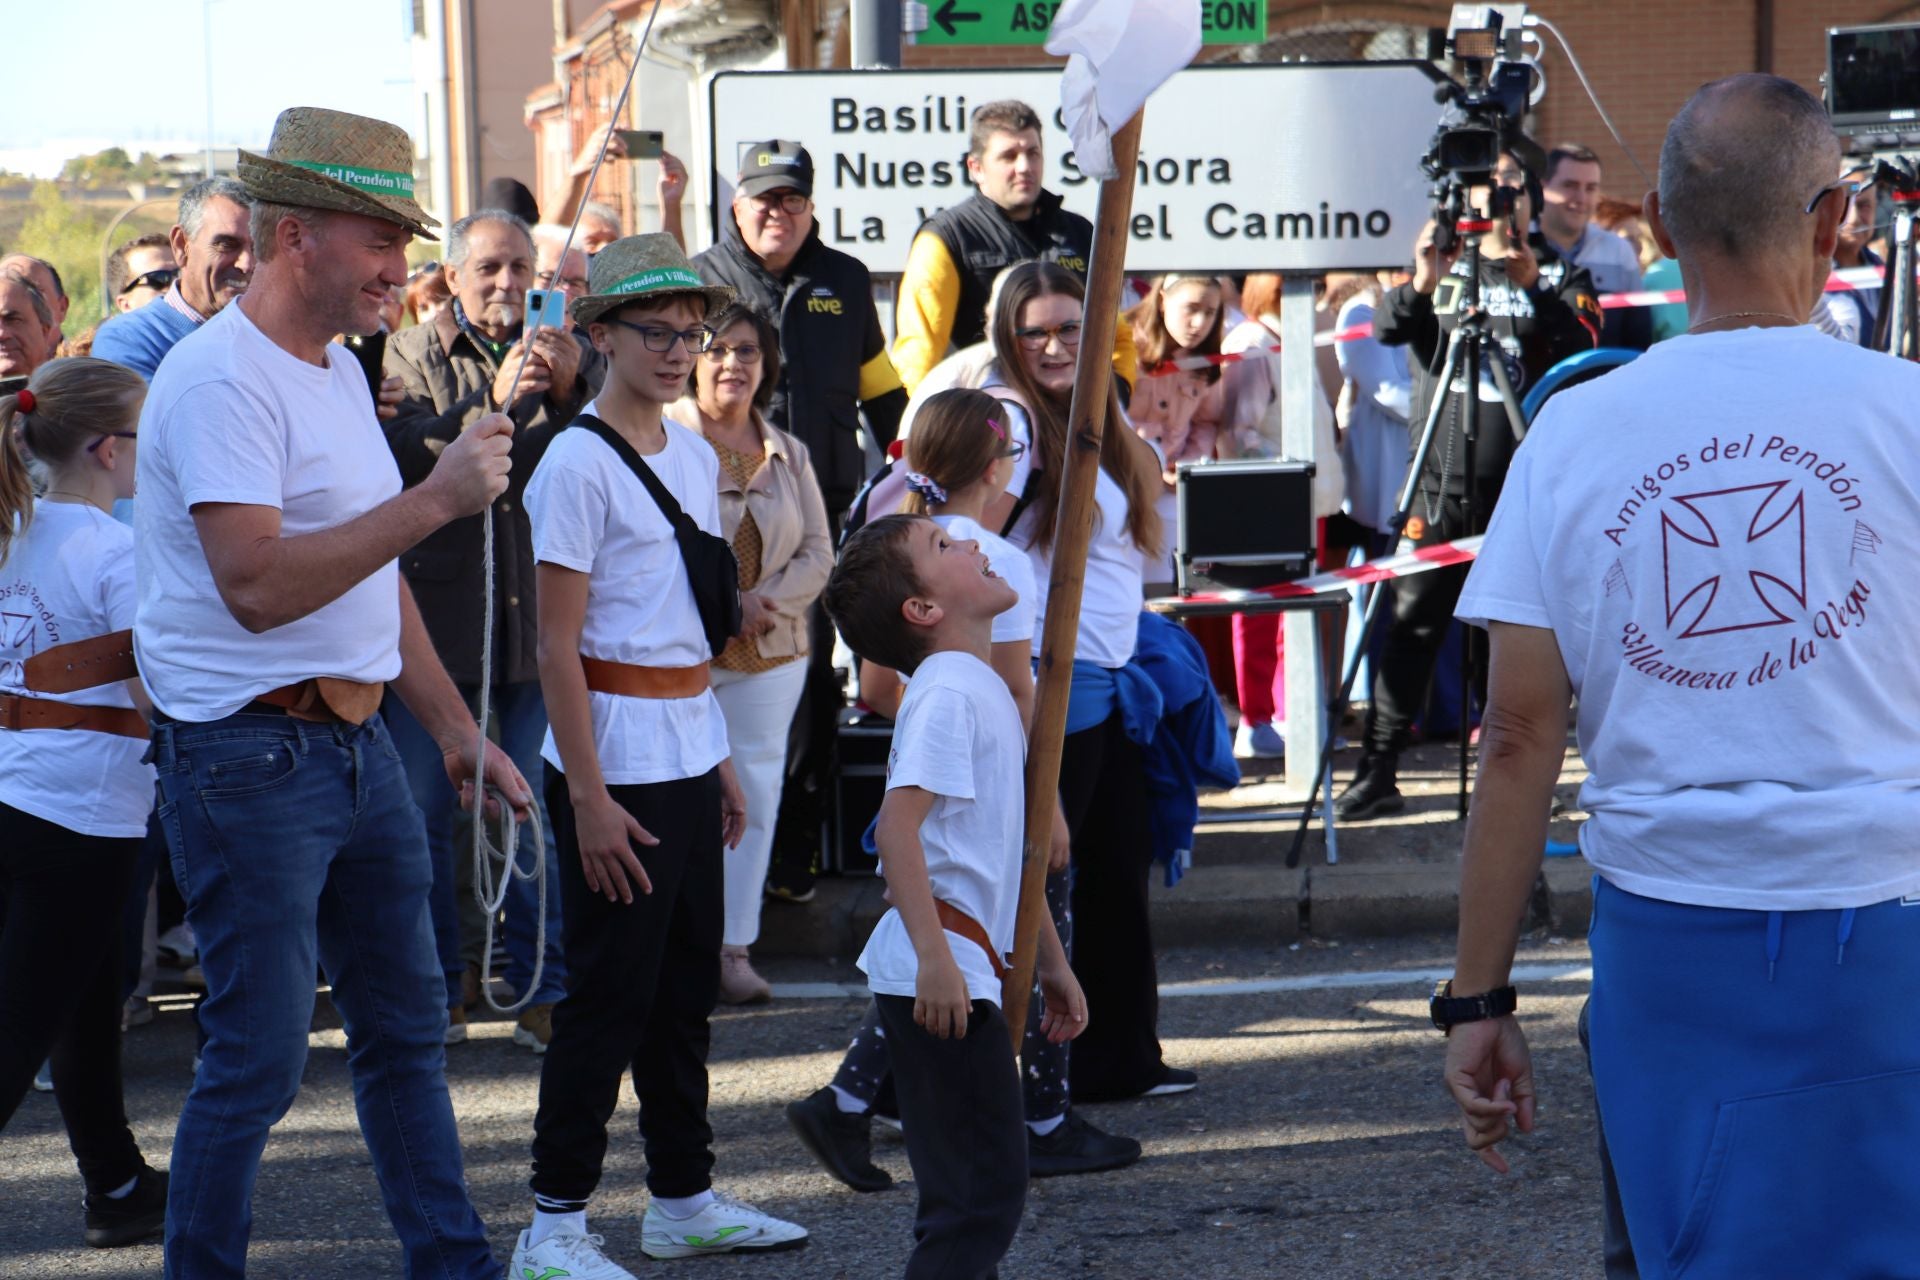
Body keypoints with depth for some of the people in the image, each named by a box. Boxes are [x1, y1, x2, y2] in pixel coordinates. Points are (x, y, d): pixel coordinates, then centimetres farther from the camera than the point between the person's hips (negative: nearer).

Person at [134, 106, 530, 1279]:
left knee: (406, 1026, 16)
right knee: (258, 1059, -4)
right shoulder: (222, 377, -16)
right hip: (250, 755, -9)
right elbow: (256, 584, -27)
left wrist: (457, 729, 21)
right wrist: (435, 498, -26)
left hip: (358, 742, 10)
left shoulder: (340, 369, 14)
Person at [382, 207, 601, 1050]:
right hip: (437, 616, -1)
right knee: (427, 816, 4)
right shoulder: (410, 357, 4)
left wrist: (572, 393, -18)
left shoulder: (571, 358, 11)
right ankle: (437, 991, 17)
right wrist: (494, 405, -21)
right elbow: (403, 458, -13)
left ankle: (544, 991, 12)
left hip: (542, 616, 1)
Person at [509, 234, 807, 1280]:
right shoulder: (578, 463, -12)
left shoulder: (694, 457, 12)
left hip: (690, 754, 8)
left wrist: (719, 760, 16)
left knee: (685, 991, 14)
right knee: (610, 997, -4)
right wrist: (588, 799, -18)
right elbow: (558, 646, -15)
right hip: (615, 763, -8)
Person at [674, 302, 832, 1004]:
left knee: (754, 796, 5)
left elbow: (818, 551, 9)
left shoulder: (788, 454, 12)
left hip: (768, 657, 5)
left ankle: (735, 947, 12)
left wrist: (762, 604, -9)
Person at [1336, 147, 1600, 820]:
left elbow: (1583, 344, -9)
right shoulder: (1444, 272, 11)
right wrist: (1422, 284, -25)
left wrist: (1534, 286, -24)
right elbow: (1388, 329, -6)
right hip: (1444, 480, 0)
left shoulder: (1561, 274, 9)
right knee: (1412, 621, -2)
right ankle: (1378, 771, 1)